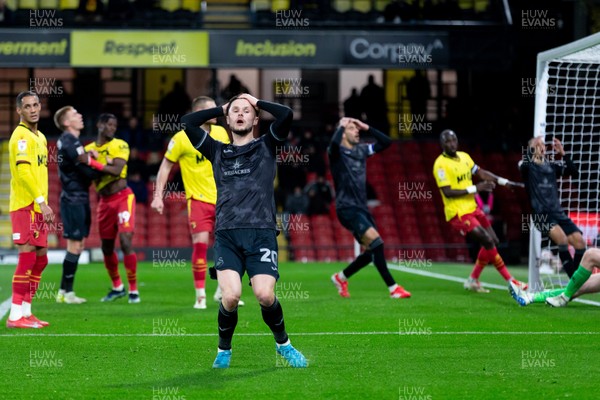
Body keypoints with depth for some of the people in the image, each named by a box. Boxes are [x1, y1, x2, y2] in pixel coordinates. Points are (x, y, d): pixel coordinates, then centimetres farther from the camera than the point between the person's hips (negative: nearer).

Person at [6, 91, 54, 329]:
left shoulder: (39, 137, 18)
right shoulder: (22, 135, -11)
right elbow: (23, 171, -20)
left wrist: (43, 205, 15)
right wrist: (42, 201, -23)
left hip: (38, 208, 9)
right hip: (25, 206, -9)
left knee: (40, 260, 10)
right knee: (27, 258, -11)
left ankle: (25, 312, 16)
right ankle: (15, 316, -9)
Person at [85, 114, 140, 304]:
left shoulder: (120, 145, -5)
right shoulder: (89, 149, 9)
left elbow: (116, 170, -20)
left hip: (122, 197, -5)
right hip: (104, 201, 5)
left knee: (125, 242, -15)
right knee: (107, 247, 9)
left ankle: (133, 290, -6)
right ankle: (117, 287, 27)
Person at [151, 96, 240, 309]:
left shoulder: (221, 132, 4)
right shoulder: (182, 138, -9)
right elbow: (166, 165, -1)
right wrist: (158, 196, -6)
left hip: (222, 198, 4)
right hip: (198, 199, -4)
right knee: (200, 243, -13)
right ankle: (200, 295, 0)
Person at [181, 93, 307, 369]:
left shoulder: (266, 147, 15)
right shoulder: (217, 151, 21)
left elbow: (286, 115, -1)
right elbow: (187, 122, 15)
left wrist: (256, 102, 14)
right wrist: (221, 108, 22)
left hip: (261, 232, -1)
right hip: (227, 234, 1)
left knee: (265, 295, -19)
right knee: (230, 297, -19)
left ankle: (283, 344, 10)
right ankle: (224, 351, 7)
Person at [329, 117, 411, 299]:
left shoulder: (361, 150, 15)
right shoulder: (336, 151, -6)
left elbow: (386, 142, 16)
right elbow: (334, 143, -30)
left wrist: (367, 128, 9)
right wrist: (342, 125, -13)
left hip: (361, 207, 8)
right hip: (347, 207, -8)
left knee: (371, 251, 4)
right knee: (375, 240, -23)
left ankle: (341, 277, 27)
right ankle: (393, 288, -21)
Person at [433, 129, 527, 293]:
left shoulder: (464, 156, 8)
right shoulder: (441, 164, -16)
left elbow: (481, 173, 18)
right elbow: (447, 192, -21)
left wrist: (505, 182, 10)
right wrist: (475, 188, -21)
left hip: (472, 208, 9)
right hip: (458, 212, -9)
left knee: (493, 241, 10)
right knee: (488, 241, -15)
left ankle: (473, 280, 21)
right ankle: (510, 281, -6)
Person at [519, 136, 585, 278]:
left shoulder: (552, 166, 16)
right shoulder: (527, 165, 4)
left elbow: (574, 172, 5)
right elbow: (523, 166, -21)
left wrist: (563, 154, -4)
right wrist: (532, 152, -33)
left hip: (557, 212, 5)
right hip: (541, 213, -5)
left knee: (579, 242, -9)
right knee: (562, 239, -29)